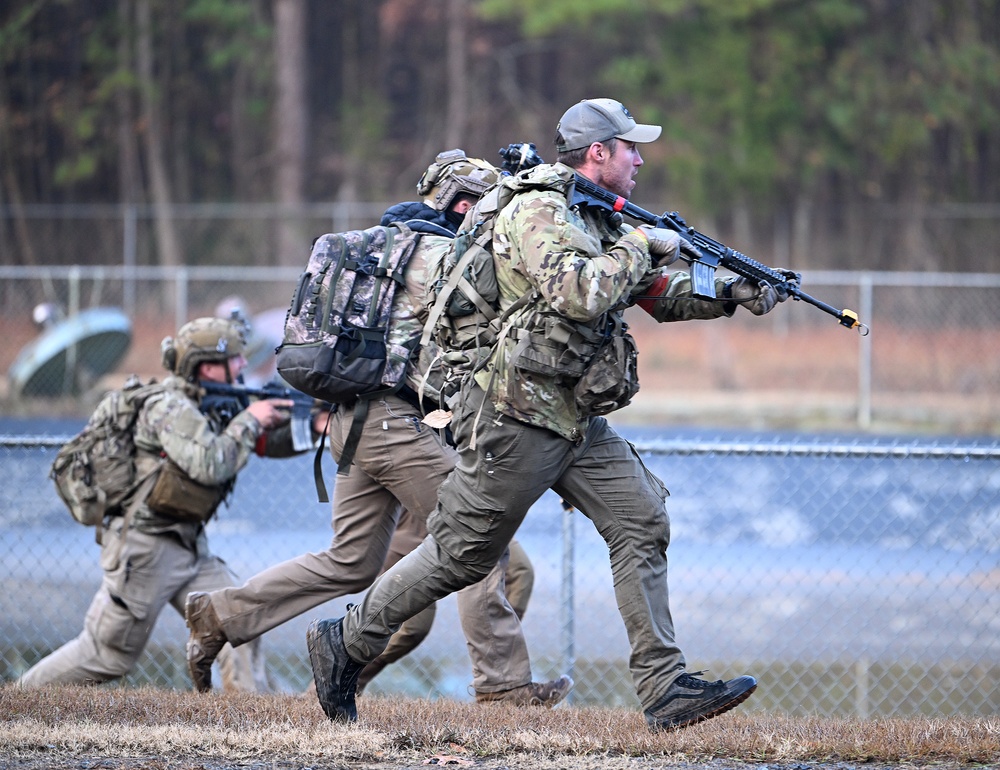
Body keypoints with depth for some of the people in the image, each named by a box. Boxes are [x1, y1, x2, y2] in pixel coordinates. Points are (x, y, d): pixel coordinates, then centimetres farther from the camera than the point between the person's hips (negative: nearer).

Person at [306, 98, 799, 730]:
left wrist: (732, 295, 4)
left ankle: (665, 688, -4)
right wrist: (643, 245, -18)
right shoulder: (537, 214, -15)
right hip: (518, 422, -9)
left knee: (642, 522, -2)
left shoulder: (596, 221, 15)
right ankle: (344, 643, 15)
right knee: (462, 554, 0)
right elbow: (580, 293, -30)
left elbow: (659, 295, 19)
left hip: (578, 424, 9)